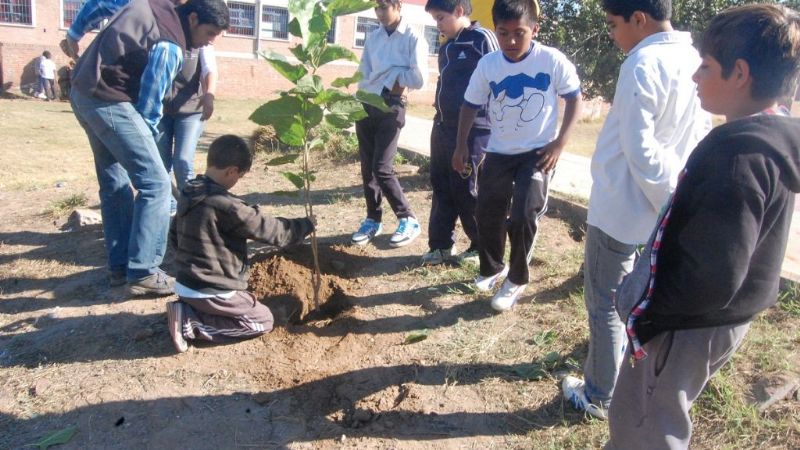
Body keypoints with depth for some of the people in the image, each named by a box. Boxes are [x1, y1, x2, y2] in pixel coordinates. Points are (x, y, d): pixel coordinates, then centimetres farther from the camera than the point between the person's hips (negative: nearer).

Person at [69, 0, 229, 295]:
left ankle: (119, 266, 20)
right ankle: (142, 273, -8)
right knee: (155, 184, -10)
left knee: (115, 184, 14)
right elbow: (149, 103, -11)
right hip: (107, 101, -10)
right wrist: (147, 138, 3)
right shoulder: (169, 47, -16)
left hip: (82, 90, 10)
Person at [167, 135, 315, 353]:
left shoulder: (187, 194, 3)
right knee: (264, 321, 6)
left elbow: (174, 236, 15)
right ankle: (190, 323, -5)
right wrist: (305, 225, 0)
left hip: (184, 285, 9)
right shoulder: (226, 206, -23)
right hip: (212, 292, -9)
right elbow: (270, 229, -15)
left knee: (248, 301, 28)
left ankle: (187, 310, 9)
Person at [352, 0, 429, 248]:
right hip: (366, 105, 6)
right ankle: (373, 219, 20)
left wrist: (392, 74, -4)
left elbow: (419, 78, -15)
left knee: (382, 168, -11)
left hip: (391, 107, -6)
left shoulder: (412, 37, -6)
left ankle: (408, 220, 3)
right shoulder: (373, 37, 11)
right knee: (367, 168, 7)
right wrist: (391, 81, -4)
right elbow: (363, 75, 10)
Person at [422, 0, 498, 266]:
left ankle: (482, 246, 16)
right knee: (441, 185, 9)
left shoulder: (481, 39, -8)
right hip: (443, 127, 8)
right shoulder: (446, 47, 15)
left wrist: (491, 129, -13)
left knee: (466, 189, -1)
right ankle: (442, 245, 20)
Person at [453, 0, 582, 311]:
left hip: (538, 152, -4)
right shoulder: (487, 64, -6)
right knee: (487, 215, 10)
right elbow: (471, 104, 5)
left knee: (522, 217, -13)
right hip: (498, 152, 4)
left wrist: (559, 143, -12)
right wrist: (461, 145, 2)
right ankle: (493, 268, 36)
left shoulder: (553, 61, -15)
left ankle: (517, 279, 11)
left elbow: (574, 99, -5)